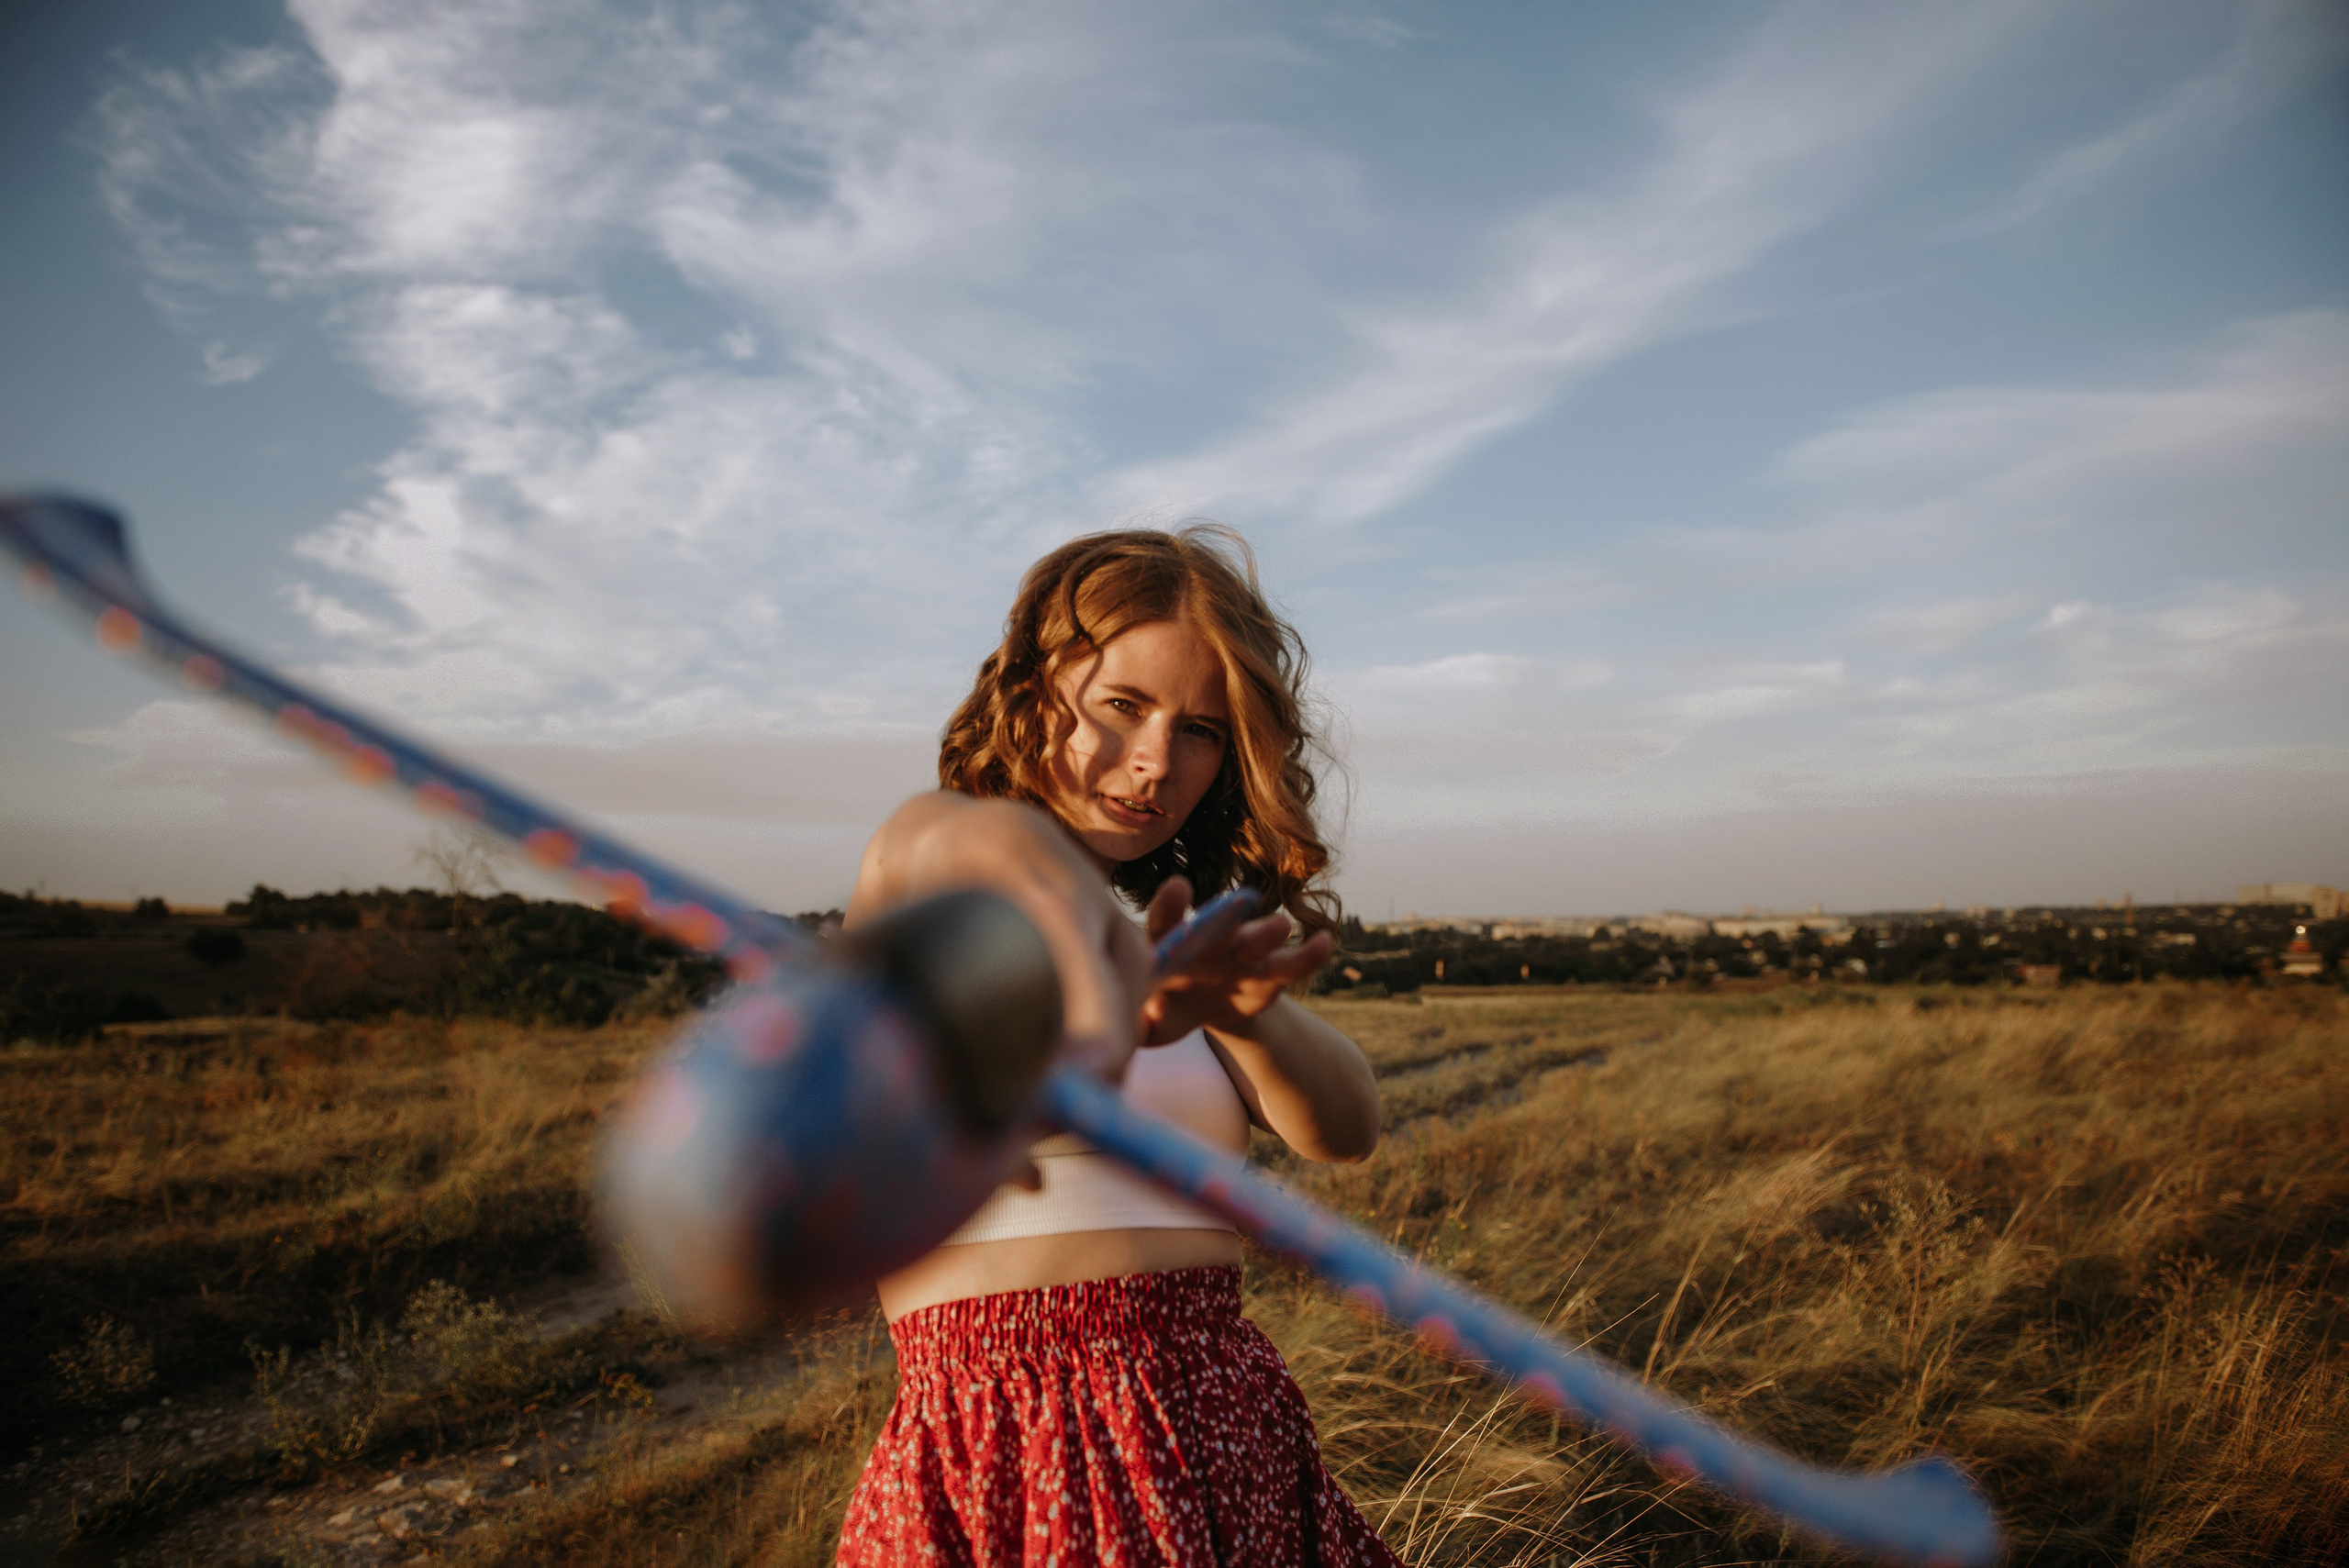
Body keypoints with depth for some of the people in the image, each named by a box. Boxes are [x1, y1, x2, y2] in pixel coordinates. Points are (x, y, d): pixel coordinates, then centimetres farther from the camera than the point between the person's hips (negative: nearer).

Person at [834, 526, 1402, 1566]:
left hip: (1229, 1439, 6)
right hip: (999, 1467, -5)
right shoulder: (921, 874, -6)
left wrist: (1247, 1013, -28)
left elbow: (1345, 1128, -6)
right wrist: (1017, 861, -55)